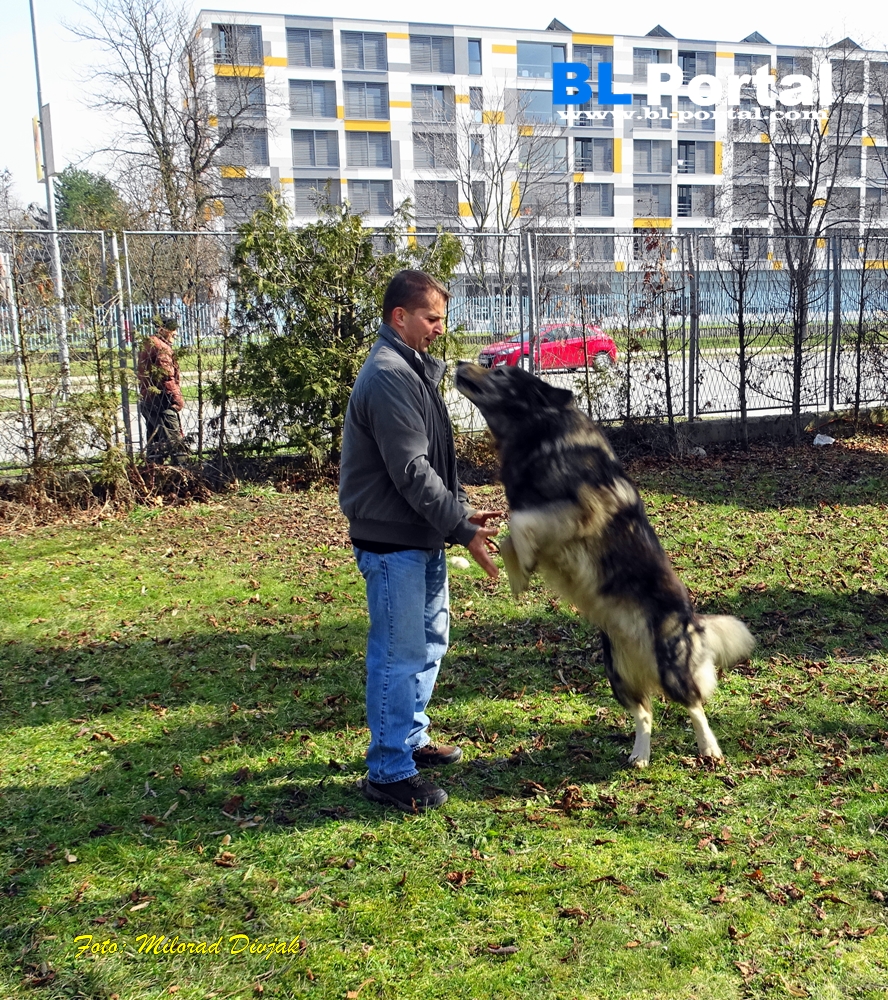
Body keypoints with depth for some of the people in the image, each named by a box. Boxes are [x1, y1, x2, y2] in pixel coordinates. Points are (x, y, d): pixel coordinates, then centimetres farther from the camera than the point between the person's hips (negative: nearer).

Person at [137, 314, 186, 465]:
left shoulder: (147, 345, 20)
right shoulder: (161, 346, -12)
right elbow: (167, 375, -18)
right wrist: (177, 397, -15)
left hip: (148, 399, 10)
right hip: (162, 399, -10)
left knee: (154, 440, 14)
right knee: (175, 439, -11)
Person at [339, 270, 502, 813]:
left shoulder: (414, 369, 15)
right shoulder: (388, 377, -19)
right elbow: (411, 471, -23)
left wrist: (462, 510, 10)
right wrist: (463, 528, -20)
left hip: (422, 538, 10)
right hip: (393, 542, -10)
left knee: (430, 640, 20)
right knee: (399, 655, -3)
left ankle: (411, 738, 35)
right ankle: (390, 772, 8)